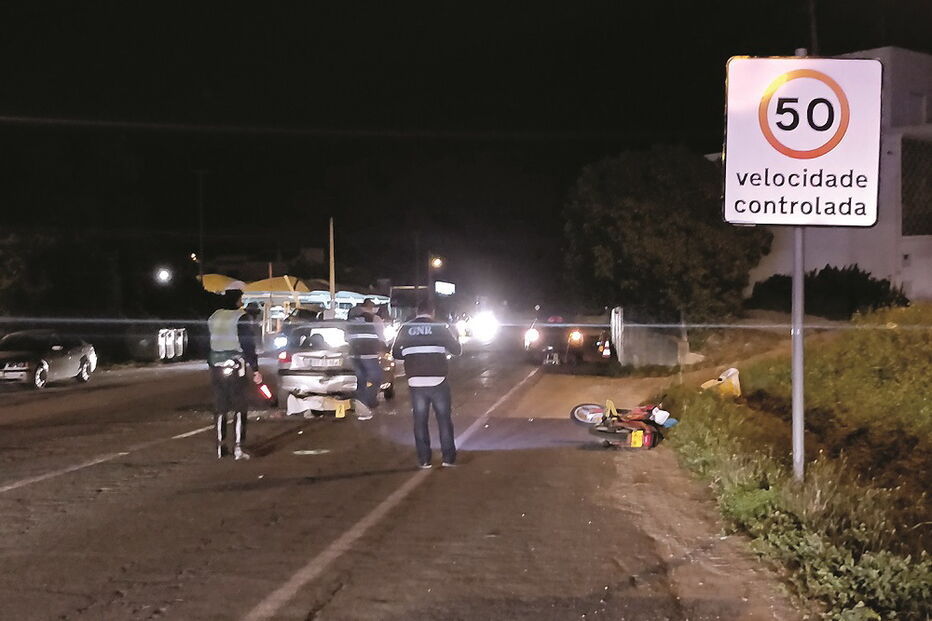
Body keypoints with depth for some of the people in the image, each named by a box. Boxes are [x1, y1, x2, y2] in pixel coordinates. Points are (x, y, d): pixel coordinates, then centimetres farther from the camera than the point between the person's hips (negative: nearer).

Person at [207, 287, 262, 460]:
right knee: (240, 408, 0)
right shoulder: (243, 318, -11)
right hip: (236, 367, -5)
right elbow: (248, 346, -13)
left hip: (217, 368, 6)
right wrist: (255, 369, -9)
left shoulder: (214, 317, 9)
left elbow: (209, 343, 13)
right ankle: (238, 447, -5)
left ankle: (220, 447, 14)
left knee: (220, 408, 11)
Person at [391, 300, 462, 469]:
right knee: (444, 419, 8)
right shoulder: (440, 328, -2)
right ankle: (448, 457, 8)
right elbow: (457, 350, 4)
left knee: (420, 421, 8)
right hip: (438, 381, -1)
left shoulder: (406, 329, 3)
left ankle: (424, 459, 6)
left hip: (415, 382, 1)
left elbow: (396, 353, 9)